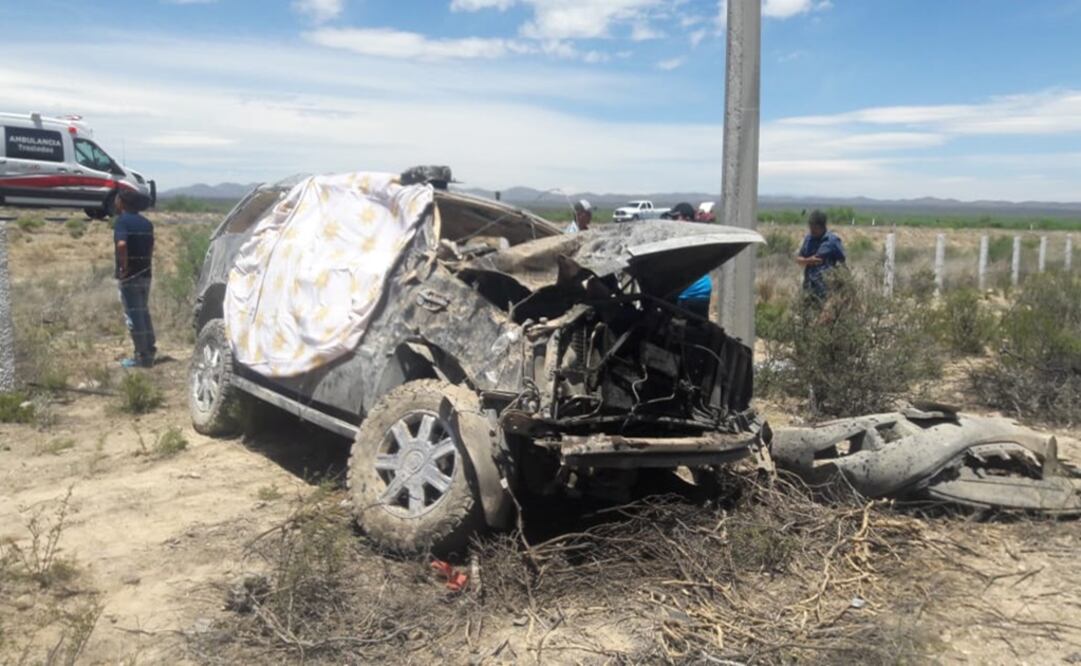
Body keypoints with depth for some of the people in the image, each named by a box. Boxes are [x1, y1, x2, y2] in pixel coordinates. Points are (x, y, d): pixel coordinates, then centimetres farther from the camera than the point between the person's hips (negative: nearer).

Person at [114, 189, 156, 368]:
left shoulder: (122, 221, -10)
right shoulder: (146, 223, 11)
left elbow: (122, 244, -26)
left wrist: (124, 266, -17)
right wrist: (146, 266, 14)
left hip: (129, 275, -7)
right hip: (146, 273, 7)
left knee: (133, 315, -1)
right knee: (144, 313, 17)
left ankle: (142, 356, 2)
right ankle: (149, 351, 23)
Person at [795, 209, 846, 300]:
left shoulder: (833, 240, -8)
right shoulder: (809, 239, 9)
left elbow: (842, 262, -5)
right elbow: (798, 259, 12)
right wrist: (808, 261, -8)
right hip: (809, 286, 6)